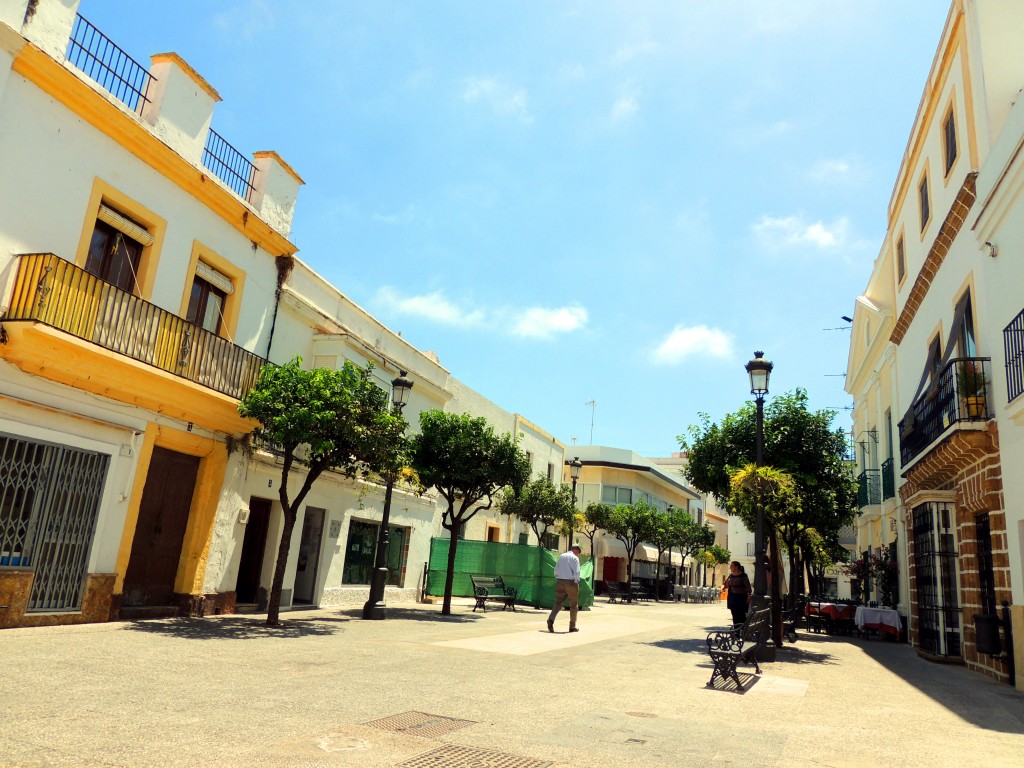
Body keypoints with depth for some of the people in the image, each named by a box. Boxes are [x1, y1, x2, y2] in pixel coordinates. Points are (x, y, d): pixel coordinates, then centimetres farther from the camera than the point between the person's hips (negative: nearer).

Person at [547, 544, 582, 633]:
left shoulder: (561, 556, 11)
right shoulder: (575, 558, -7)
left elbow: (556, 570, 12)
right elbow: (576, 572, -15)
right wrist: (576, 582, -4)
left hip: (560, 581, 5)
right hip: (571, 582, -5)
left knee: (558, 603, 4)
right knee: (574, 605, 10)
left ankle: (551, 619, -19)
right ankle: (572, 626, 15)